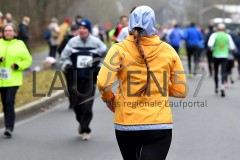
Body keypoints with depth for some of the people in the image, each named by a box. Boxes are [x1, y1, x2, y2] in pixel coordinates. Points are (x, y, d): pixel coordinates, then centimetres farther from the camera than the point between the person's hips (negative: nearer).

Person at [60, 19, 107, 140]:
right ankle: (81, 122, 33)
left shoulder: (96, 42, 0)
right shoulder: (73, 42, 3)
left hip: (90, 79, -2)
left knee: (87, 104, -9)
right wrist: (67, 65, -10)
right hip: (76, 78, 2)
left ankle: (85, 129, 2)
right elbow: (64, 56, 9)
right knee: (76, 103, 4)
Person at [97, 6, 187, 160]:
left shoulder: (120, 49, -4)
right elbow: (181, 90, 3)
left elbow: (103, 83, -17)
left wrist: (109, 98, 4)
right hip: (160, 126, -1)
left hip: (126, 125, 1)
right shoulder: (168, 50, 0)